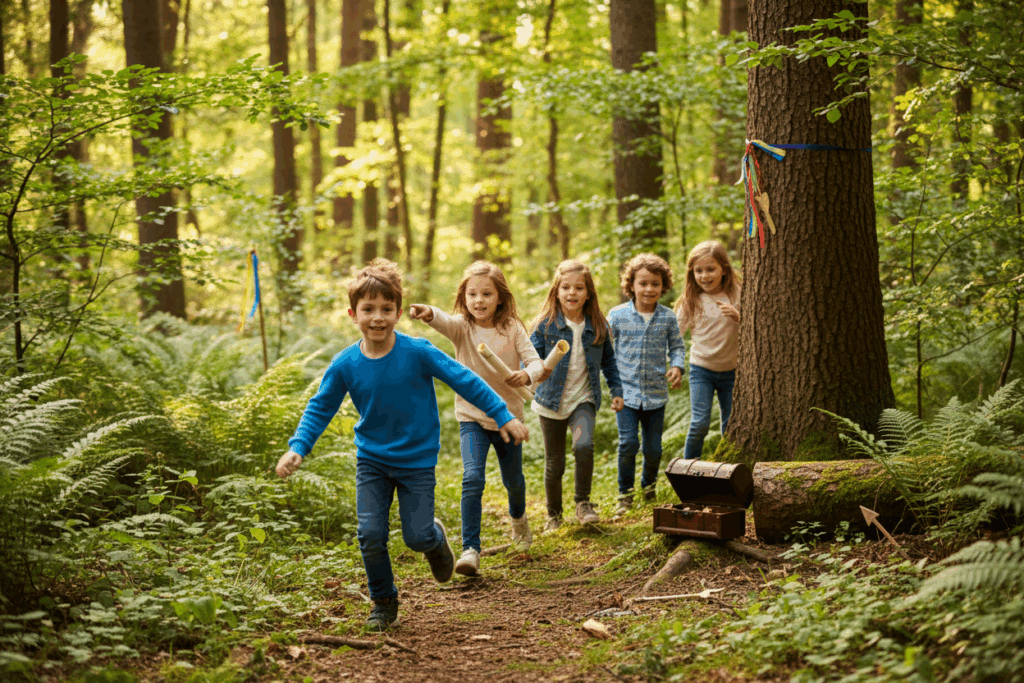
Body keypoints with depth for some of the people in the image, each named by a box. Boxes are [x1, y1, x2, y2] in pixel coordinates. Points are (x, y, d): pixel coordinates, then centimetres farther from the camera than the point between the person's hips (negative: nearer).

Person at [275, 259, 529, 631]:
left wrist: (504, 416, -9)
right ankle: (383, 602, 18)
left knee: (417, 537, -2)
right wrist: (297, 448, -13)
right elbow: (320, 408, 0)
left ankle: (436, 536, 37)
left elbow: (464, 380, -10)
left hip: (417, 460, -2)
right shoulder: (345, 365, -10)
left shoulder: (418, 352, -17)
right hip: (371, 460, 2)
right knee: (370, 535, -6)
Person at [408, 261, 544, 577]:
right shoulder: (462, 327, -11)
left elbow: (535, 361, -12)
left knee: (513, 480, 19)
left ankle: (518, 518, 53)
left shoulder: (512, 329, -7)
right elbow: (443, 321, -34)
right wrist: (428, 313, -58)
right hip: (472, 417, -2)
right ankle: (470, 549, -17)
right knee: (472, 479, -21)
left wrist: (527, 375, -37)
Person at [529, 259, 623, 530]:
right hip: (551, 402, 0)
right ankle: (554, 515, 29)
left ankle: (583, 503, -7)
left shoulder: (598, 326, -1)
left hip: (583, 399, 0)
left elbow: (608, 360, 14)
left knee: (584, 445, -26)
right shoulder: (545, 325, -8)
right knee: (554, 463, 8)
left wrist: (616, 390, 11)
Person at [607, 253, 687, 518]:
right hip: (626, 391, -2)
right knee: (628, 442, -11)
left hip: (656, 393, 2)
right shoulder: (617, 315, -3)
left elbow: (677, 347, 11)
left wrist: (677, 366, -9)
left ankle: (649, 485, 35)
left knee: (653, 447, 7)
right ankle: (625, 493, 6)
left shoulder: (668, 317, 1)